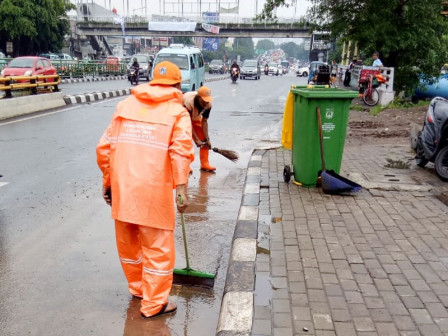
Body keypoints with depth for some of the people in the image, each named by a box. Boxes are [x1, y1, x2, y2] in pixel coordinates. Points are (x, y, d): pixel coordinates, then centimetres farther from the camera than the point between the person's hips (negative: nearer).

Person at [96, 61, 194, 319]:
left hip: (122, 189, 6)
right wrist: (182, 188, -19)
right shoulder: (177, 111, -1)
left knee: (127, 244, 22)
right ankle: (154, 304, 21)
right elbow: (181, 151, -18)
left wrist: (108, 181, 18)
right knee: (158, 248, 10)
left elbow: (104, 147, 9)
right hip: (154, 191, -5)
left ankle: (138, 288, 43)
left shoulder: (126, 104, 12)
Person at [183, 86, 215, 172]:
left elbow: (204, 122, -15)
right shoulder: (189, 102, -39)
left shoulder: (208, 104, -25)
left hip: (195, 117, 5)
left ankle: (204, 164, 8)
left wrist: (207, 139, -18)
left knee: (204, 140, -2)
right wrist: (196, 140, -31)